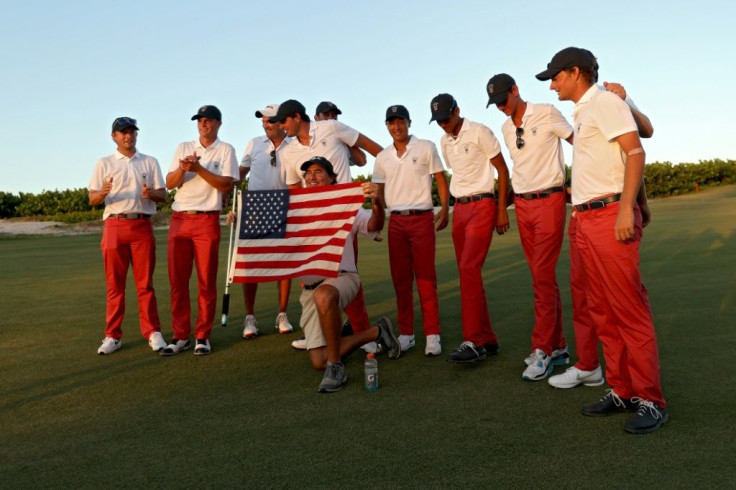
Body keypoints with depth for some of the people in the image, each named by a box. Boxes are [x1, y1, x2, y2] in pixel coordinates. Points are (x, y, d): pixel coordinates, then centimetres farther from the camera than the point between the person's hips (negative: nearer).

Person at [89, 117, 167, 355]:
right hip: (114, 225, 0)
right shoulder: (104, 163, 10)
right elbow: (92, 199, 5)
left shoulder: (150, 162, 13)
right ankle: (113, 336, 10)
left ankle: (153, 332, 6)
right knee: (114, 284, 3)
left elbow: (163, 195, 8)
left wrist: (151, 193, -15)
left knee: (145, 282, 2)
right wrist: (103, 193, -18)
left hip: (142, 225, 0)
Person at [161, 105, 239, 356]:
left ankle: (202, 336, 9)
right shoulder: (183, 148, 14)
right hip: (179, 218, 3)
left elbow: (227, 185, -8)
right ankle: (180, 336, 12)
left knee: (207, 281, 0)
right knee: (177, 280, 4)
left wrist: (198, 168, -15)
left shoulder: (225, 150, 5)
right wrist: (183, 168, -13)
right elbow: (170, 183, 6)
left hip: (207, 220, -3)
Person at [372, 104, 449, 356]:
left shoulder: (426, 147, 2)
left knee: (426, 278, -3)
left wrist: (445, 209, -11)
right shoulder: (382, 157, 11)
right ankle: (406, 333, 14)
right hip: (396, 221, 4)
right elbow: (379, 191, 14)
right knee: (400, 279, 6)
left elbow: (441, 179, 1)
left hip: (422, 218, -3)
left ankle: (432, 335, 3)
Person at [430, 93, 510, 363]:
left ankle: (474, 341, -14)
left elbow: (502, 169, -5)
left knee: (469, 268, -18)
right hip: (459, 208, 7)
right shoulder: (445, 141, 14)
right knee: (468, 272, 5)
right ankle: (487, 339, 14)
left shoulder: (479, 132, -6)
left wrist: (502, 209, -9)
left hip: (482, 205, -7)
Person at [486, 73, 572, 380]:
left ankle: (542, 351, -3)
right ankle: (558, 346, 17)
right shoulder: (506, 128, 13)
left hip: (549, 201, -6)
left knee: (543, 276, -9)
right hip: (523, 205, 6)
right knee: (543, 277, 8)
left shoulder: (546, 114, -5)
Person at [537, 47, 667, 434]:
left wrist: (626, 209, -23)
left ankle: (650, 401, 2)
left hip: (610, 215, -9)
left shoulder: (605, 102, -5)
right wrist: (580, 216, 14)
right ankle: (622, 391, 19)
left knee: (629, 310, -6)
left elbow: (636, 152, -15)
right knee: (602, 312, 10)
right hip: (586, 220, 10)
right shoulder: (582, 112, 21)